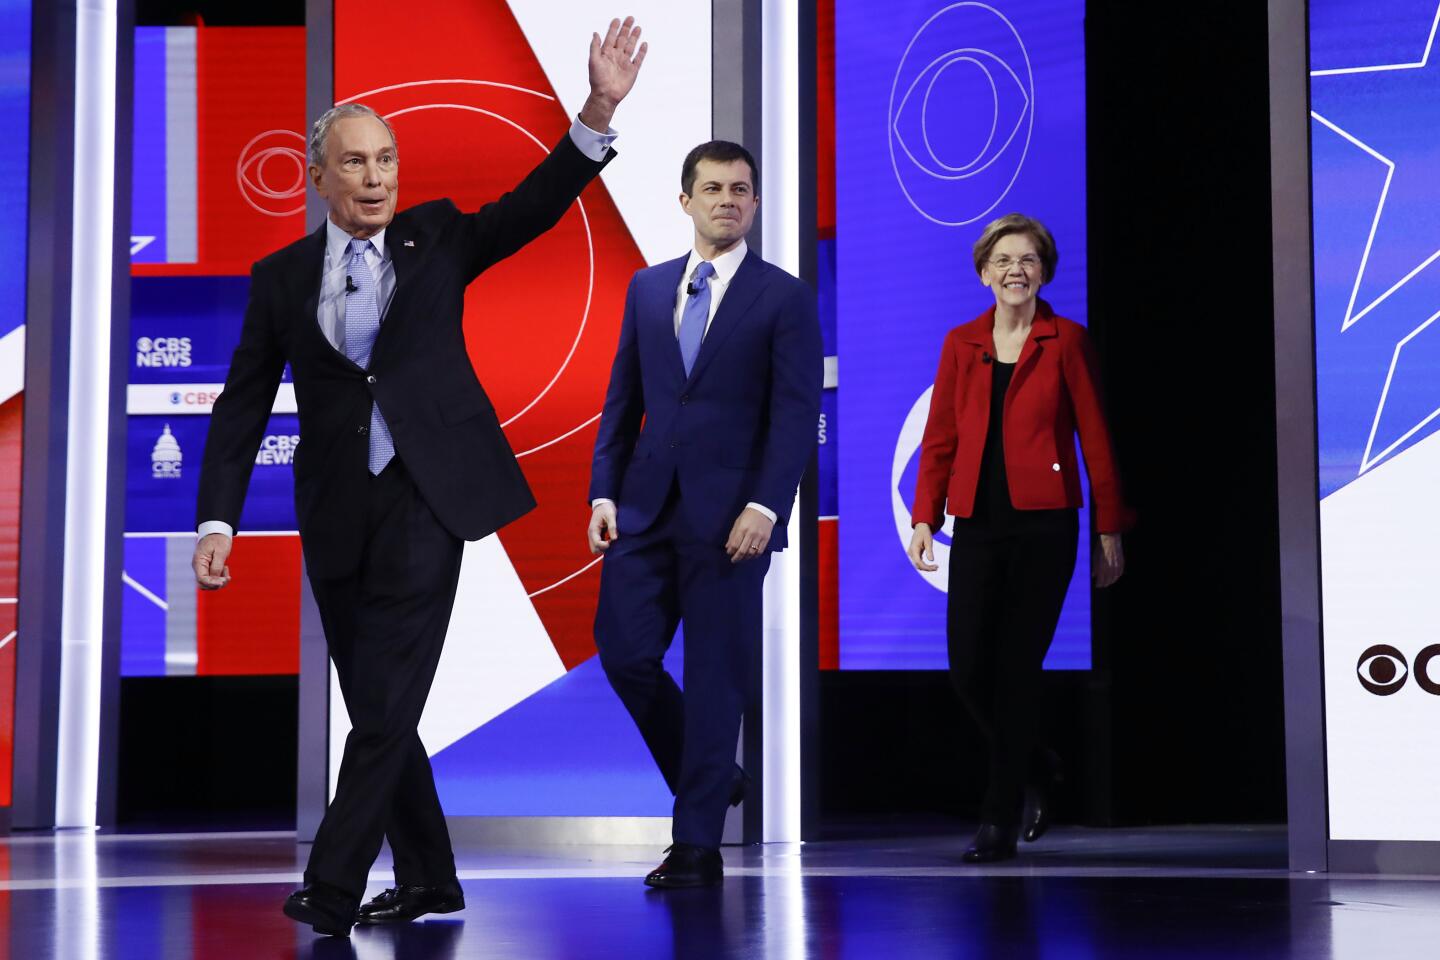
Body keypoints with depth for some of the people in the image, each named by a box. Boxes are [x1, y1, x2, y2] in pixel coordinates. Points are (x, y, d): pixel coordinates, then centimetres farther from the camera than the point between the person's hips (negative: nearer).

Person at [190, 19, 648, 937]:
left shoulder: (437, 238, 5)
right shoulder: (282, 278, 7)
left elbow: (537, 204, -7)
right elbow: (244, 405, 7)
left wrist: (601, 109, -20)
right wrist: (218, 521, -1)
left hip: (425, 496, -3)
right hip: (337, 510, 3)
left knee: (387, 698, -10)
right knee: (376, 706, 8)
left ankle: (333, 889, -6)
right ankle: (429, 881, 21)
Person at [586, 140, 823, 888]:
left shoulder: (784, 298, 0)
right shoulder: (647, 288, 13)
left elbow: (797, 413, -7)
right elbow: (622, 399, 13)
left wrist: (764, 506, -17)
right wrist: (603, 492, 3)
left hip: (728, 514, -4)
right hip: (646, 508, 4)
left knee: (714, 676, -1)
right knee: (624, 652, 0)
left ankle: (697, 845, 8)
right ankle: (712, 777, 24)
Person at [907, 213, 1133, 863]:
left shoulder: (1065, 341, 3)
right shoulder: (961, 344, 12)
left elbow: (1095, 438, 2)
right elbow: (940, 438, 11)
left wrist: (1110, 529, 0)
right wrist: (924, 517, 1)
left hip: (1043, 524, -3)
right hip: (977, 523, 3)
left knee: (1015, 669, -3)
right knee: (968, 669, -3)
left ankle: (1001, 820, 7)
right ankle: (1036, 770, 26)